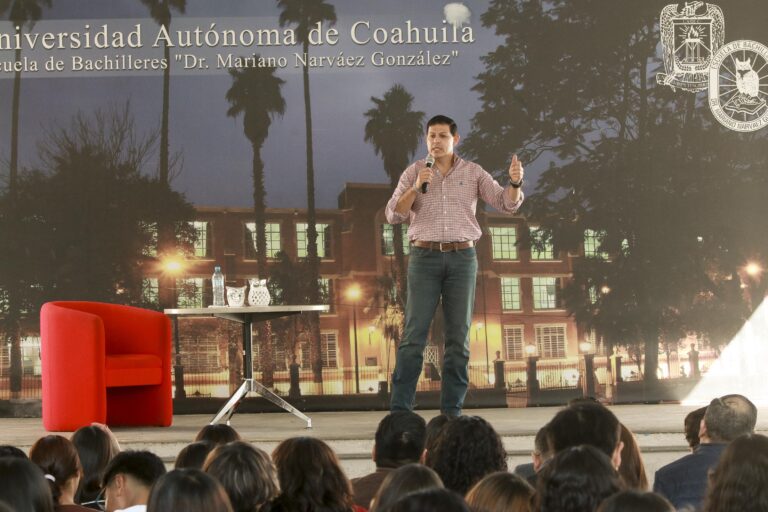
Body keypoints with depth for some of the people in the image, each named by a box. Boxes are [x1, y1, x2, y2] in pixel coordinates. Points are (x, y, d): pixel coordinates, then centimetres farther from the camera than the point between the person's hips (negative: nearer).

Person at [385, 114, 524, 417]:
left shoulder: (473, 173, 8)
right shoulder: (414, 173, 7)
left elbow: (507, 204, 2)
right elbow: (393, 215, 0)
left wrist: (515, 182, -19)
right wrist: (416, 188, -13)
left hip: (462, 258, 1)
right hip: (424, 256, -1)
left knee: (459, 335, 2)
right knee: (414, 334, -5)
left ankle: (452, 409, 8)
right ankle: (400, 408, -2)